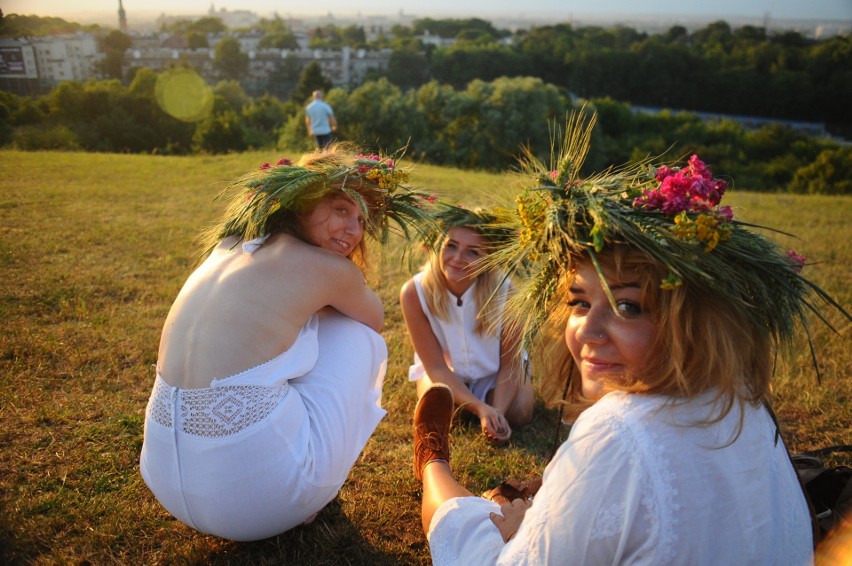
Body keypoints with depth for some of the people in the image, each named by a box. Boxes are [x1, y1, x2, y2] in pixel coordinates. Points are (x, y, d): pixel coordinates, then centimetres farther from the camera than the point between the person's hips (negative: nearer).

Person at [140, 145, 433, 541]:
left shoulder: (227, 247, 10)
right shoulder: (331, 270, -8)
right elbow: (376, 320, 16)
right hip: (260, 496, -6)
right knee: (357, 336, 9)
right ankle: (316, 490, 21)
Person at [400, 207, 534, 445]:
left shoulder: (503, 291, -28)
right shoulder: (414, 292, -29)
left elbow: (510, 363, -17)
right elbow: (436, 367, -22)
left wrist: (497, 412, -32)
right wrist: (480, 408, -33)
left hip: (493, 371, 0)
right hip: (445, 371, 0)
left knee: (518, 411, -20)